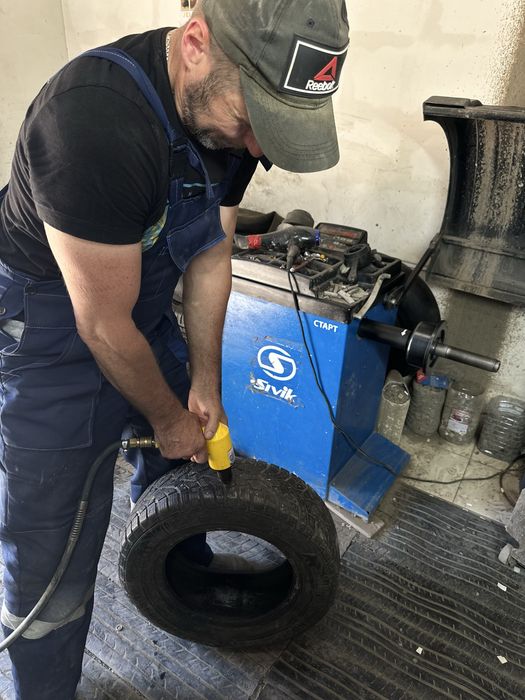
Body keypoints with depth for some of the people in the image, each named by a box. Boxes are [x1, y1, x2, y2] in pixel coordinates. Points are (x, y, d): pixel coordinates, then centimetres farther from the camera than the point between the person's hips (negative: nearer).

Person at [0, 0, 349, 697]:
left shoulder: (230, 111, -9)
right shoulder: (95, 121, -34)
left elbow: (210, 256, -1)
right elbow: (103, 327, -27)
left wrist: (205, 386, 1)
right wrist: (168, 417, -10)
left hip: (144, 308, 7)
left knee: (178, 460, 22)